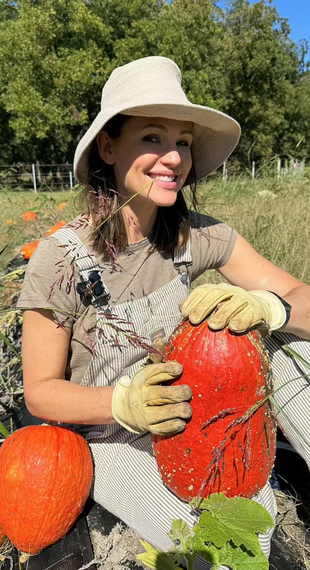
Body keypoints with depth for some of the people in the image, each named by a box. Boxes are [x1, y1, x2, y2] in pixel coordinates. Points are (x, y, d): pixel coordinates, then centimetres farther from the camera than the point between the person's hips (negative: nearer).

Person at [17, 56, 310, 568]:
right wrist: (124, 404, -32)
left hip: (182, 416, 4)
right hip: (105, 439, -3)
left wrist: (262, 306, -36)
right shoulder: (60, 260, -22)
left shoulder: (198, 236, -13)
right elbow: (41, 391, -13)